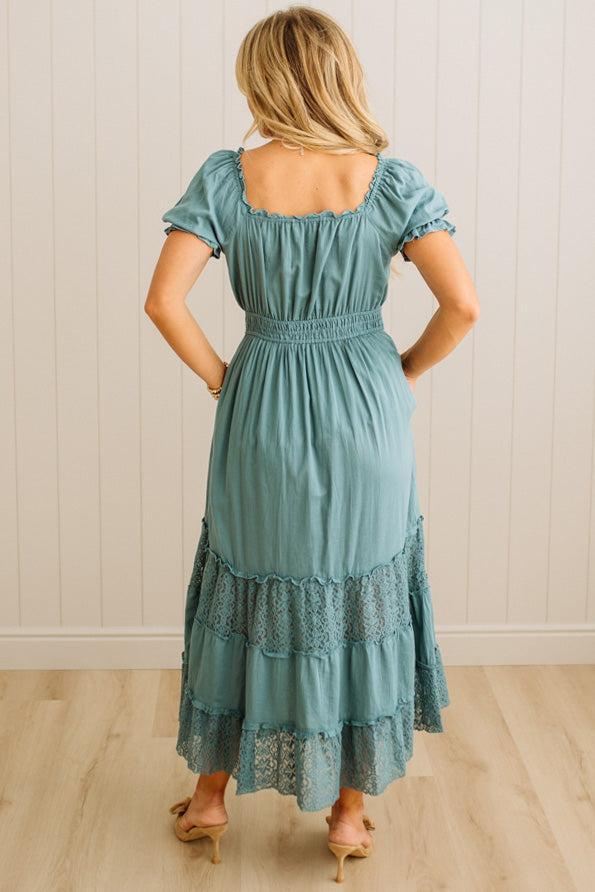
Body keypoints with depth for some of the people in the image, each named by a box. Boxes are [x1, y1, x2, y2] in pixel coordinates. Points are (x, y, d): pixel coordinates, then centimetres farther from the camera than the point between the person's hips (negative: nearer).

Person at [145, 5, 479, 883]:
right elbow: (463, 304, -14)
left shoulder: (227, 177, -7)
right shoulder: (391, 177, -7)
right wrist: (407, 372, 3)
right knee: (362, 604, 13)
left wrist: (218, 374, 0)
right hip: (366, 415, 0)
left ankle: (210, 797, 31)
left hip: (262, 414, 1)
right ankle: (350, 816, 25)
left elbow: (164, 299, -15)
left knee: (248, 601, 17)